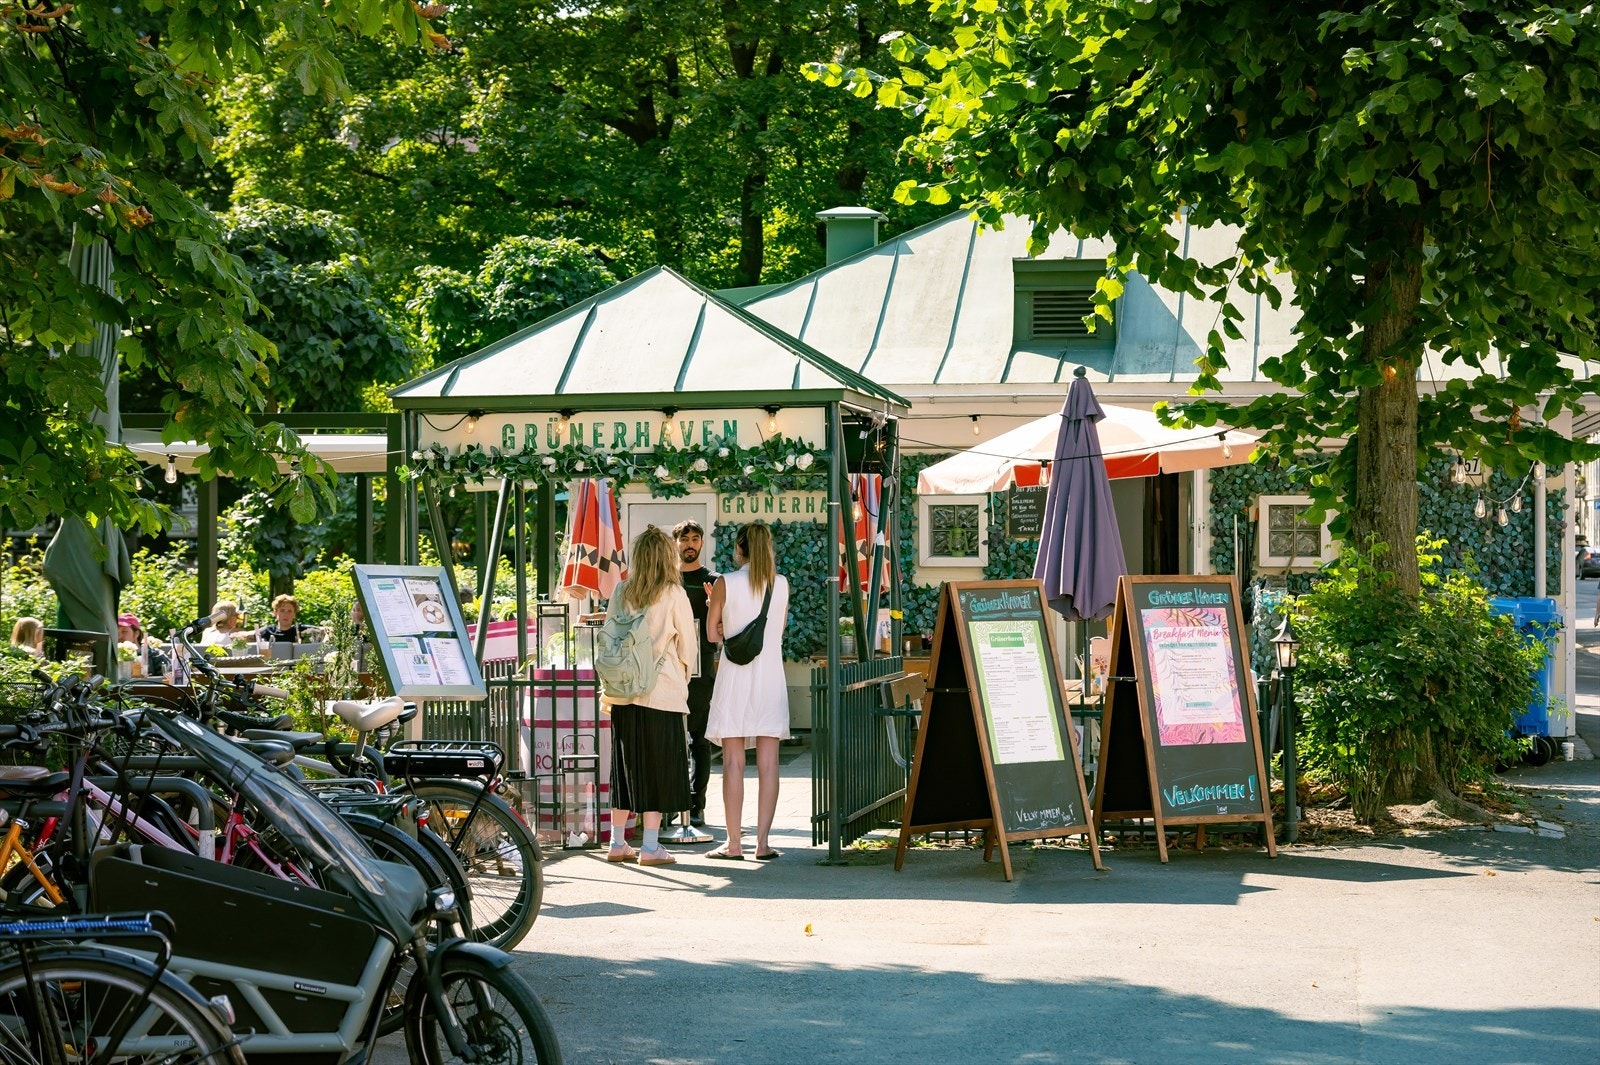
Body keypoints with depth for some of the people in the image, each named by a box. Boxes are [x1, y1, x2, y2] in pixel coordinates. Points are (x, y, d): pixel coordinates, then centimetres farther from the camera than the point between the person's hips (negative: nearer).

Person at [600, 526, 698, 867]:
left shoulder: (621, 593, 4)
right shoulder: (673, 595, -7)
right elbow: (687, 645, 0)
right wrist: (681, 676, 17)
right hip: (662, 692, -4)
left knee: (627, 766, 13)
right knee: (658, 769, 1)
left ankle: (618, 844, 16)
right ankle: (650, 848, 0)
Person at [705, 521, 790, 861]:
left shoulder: (726, 583, -6)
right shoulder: (781, 584, 3)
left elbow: (712, 633, -1)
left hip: (735, 676, -2)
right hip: (771, 675, 2)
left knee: (733, 762, 1)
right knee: (768, 763, 2)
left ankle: (734, 842, 0)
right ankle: (763, 842, 1)